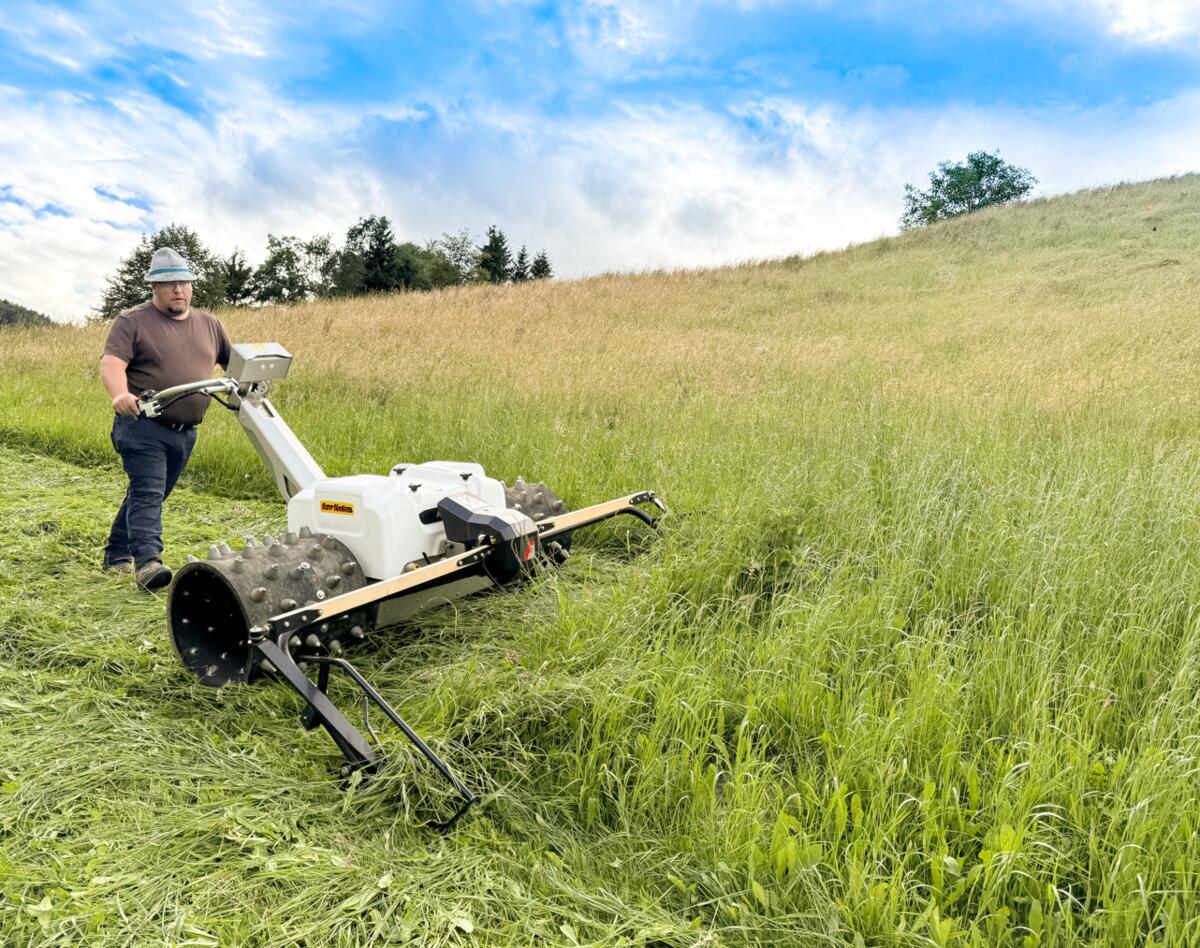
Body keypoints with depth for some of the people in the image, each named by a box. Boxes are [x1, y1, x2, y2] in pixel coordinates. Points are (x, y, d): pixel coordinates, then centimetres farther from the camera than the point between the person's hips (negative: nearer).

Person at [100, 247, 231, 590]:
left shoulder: (208, 324, 14)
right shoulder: (132, 321, -3)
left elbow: (235, 361, 21)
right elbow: (111, 363, -15)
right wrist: (120, 395, -36)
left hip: (186, 432, 6)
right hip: (142, 424, -6)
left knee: (149, 493, 15)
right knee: (147, 493, -16)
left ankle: (116, 554, 29)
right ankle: (147, 561, -23)